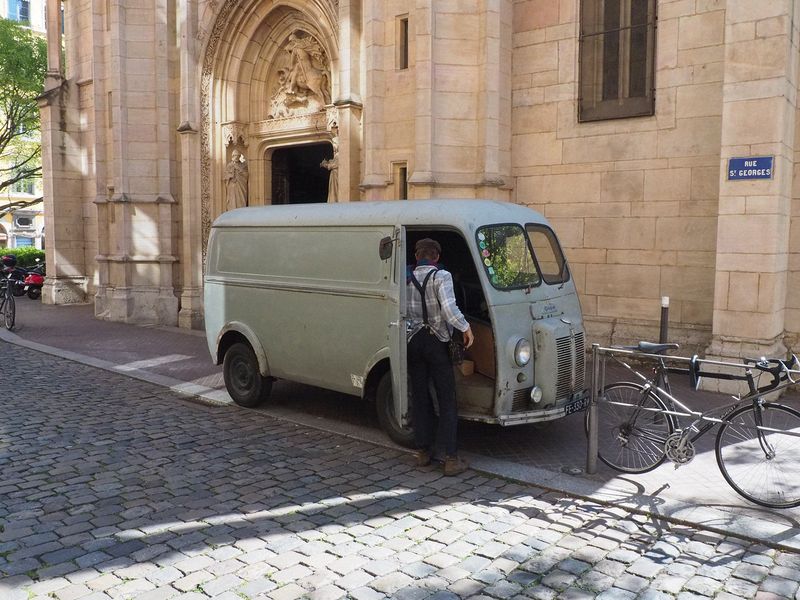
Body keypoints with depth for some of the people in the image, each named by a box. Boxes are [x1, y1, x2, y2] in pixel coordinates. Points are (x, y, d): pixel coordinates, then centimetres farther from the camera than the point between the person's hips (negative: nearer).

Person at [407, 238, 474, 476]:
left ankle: (423, 451, 18)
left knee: (420, 398, 13)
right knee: (447, 401, 1)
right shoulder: (441, 276, -9)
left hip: (413, 342, 4)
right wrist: (466, 328, -8)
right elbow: (449, 308, -21)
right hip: (436, 341, -4)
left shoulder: (406, 279, 4)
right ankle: (451, 458, -2)